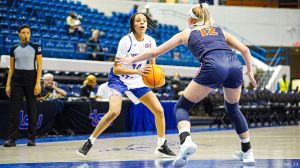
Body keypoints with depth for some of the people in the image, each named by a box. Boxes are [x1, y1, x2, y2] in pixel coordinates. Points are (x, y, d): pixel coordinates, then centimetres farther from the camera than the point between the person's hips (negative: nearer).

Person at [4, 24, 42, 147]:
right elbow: (11, 68, 11)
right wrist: (8, 84, 4)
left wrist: (38, 83, -12)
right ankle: (12, 138, -2)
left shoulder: (36, 48, 0)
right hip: (17, 80, 2)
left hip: (31, 79, -2)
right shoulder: (14, 49, 8)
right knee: (14, 109, -3)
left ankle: (31, 138, 9)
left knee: (32, 109, 2)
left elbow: (39, 66, -3)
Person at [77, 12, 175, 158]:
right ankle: (89, 143, -14)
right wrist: (138, 71, -35)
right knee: (114, 112, -28)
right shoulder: (126, 40, -21)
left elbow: (152, 65, 11)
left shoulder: (150, 42, -4)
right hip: (119, 79, -6)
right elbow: (116, 69, -23)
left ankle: (161, 146, 14)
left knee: (159, 110, -3)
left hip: (136, 81, 6)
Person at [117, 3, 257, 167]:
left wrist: (132, 59, 41)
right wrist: (250, 71, 33)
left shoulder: (187, 33, 26)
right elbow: (244, 50, 24)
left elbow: (155, 52, 30)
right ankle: (247, 152, 31)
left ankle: (186, 140, -19)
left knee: (181, 106, 9)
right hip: (235, 66, 4)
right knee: (232, 108, 30)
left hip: (212, 67, -4)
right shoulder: (219, 30, 33)